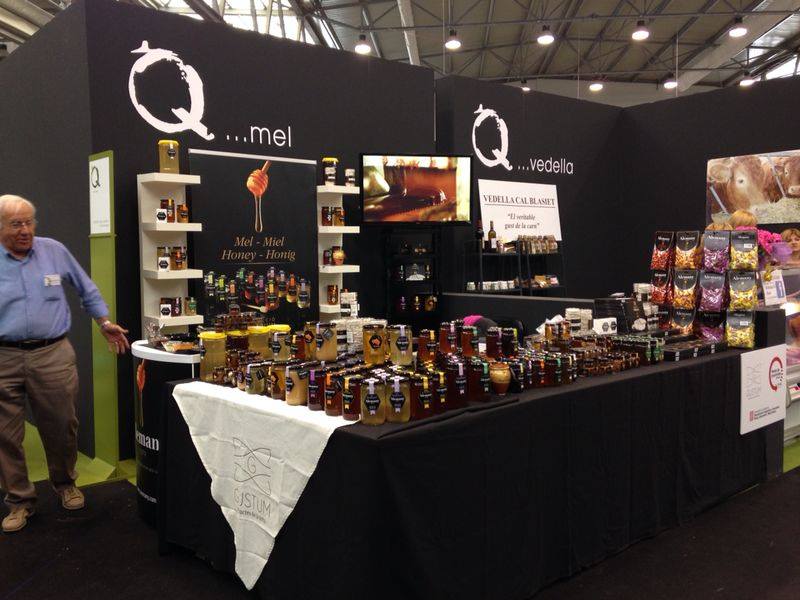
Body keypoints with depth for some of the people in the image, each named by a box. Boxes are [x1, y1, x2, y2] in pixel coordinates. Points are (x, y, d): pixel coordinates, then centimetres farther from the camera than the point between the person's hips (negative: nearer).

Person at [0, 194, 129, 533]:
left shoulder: (54, 251, 4)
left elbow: (86, 289, 16)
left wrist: (104, 322, 13)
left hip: (53, 355, 1)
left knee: (61, 428, 11)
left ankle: (65, 484, 35)